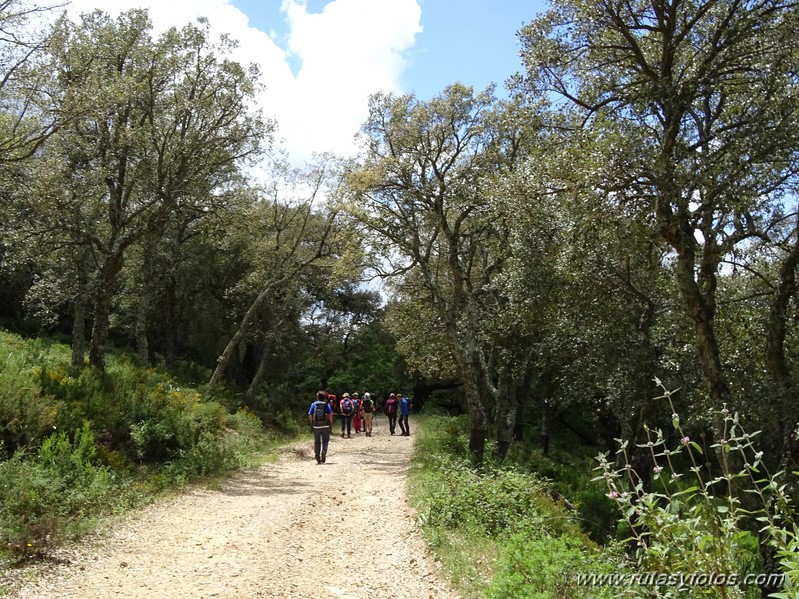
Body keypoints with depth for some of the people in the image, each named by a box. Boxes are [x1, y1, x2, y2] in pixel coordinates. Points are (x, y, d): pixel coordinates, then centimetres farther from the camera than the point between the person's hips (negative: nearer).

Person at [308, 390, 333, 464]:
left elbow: (310, 415, -2)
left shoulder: (313, 404, 2)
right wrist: (331, 423, 3)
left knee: (317, 442, 12)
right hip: (325, 426, -1)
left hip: (316, 427, 1)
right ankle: (324, 451, -16)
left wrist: (312, 423, 10)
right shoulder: (326, 404, -1)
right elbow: (330, 414, -9)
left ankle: (317, 456, 11)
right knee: (325, 441, 10)